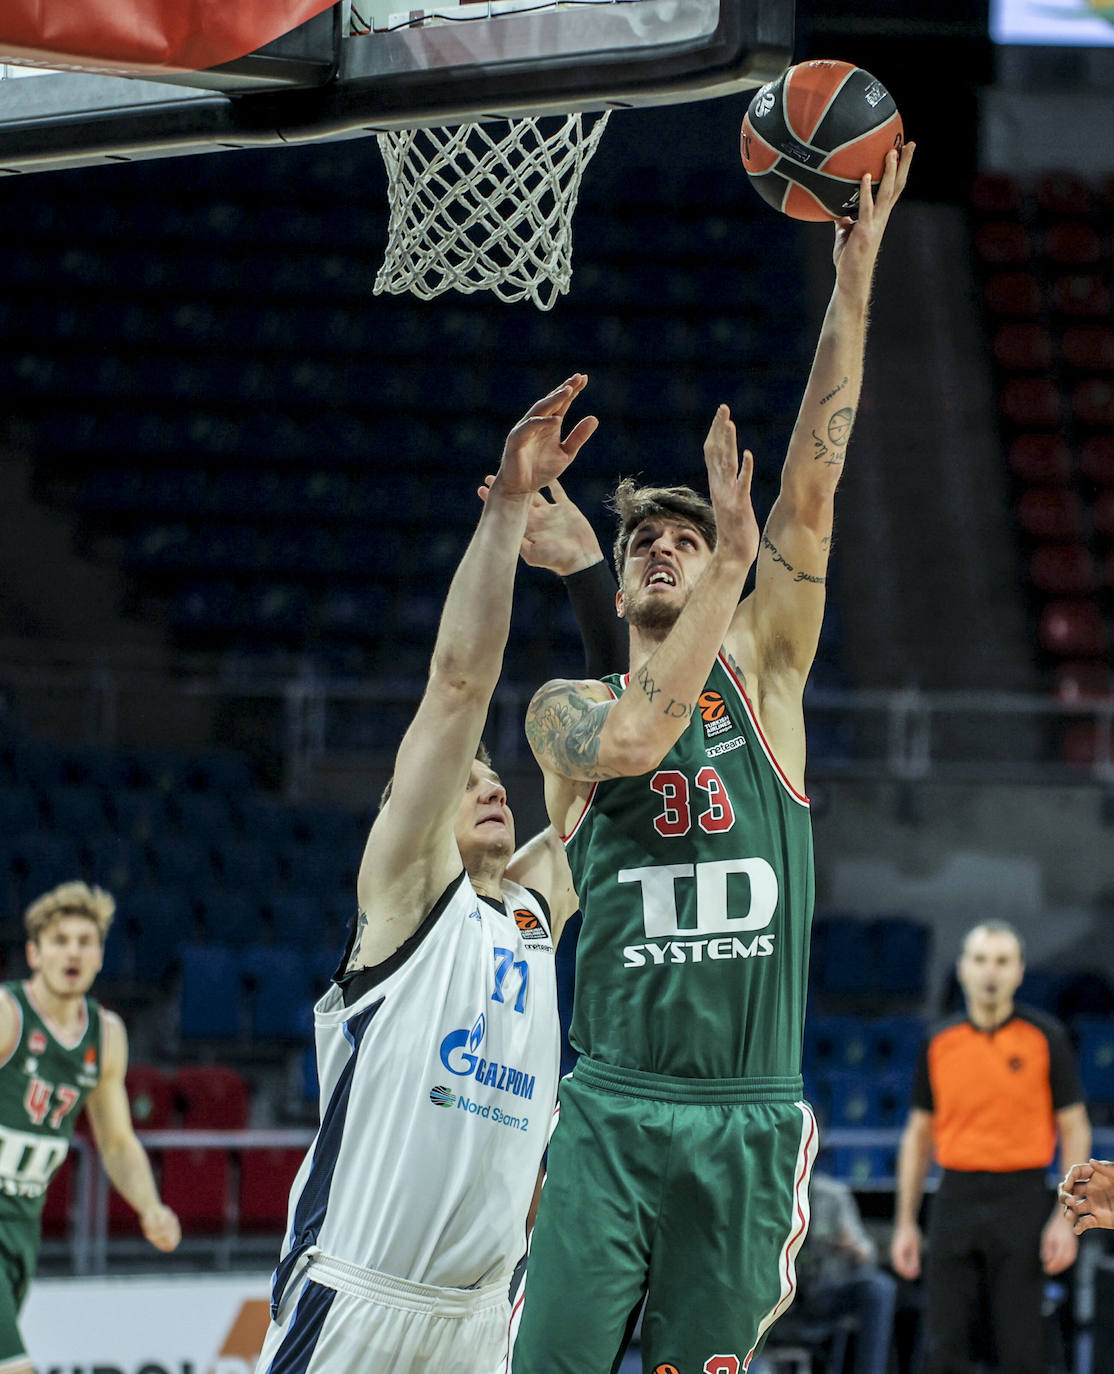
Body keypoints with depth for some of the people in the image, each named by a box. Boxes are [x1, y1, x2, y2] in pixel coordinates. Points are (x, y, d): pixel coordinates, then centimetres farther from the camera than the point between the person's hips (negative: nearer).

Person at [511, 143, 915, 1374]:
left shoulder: (761, 677, 10)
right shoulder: (567, 711, 7)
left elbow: (810, 489, 0)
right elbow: (637, 735, -18)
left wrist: (854, 279, -9)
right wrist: (732, 560, -18)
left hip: (749, 1121, 2)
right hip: (611, 1115, -1)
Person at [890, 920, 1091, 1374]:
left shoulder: (1046, 1038, -1)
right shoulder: (939, 1043, 7)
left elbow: (1075, 1131, 0)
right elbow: (918, 1134, 13)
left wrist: (1067, 1218, -9)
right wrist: (905, 1222, 8)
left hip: (1021, 1200, -3)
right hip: (956, 1197, 3)